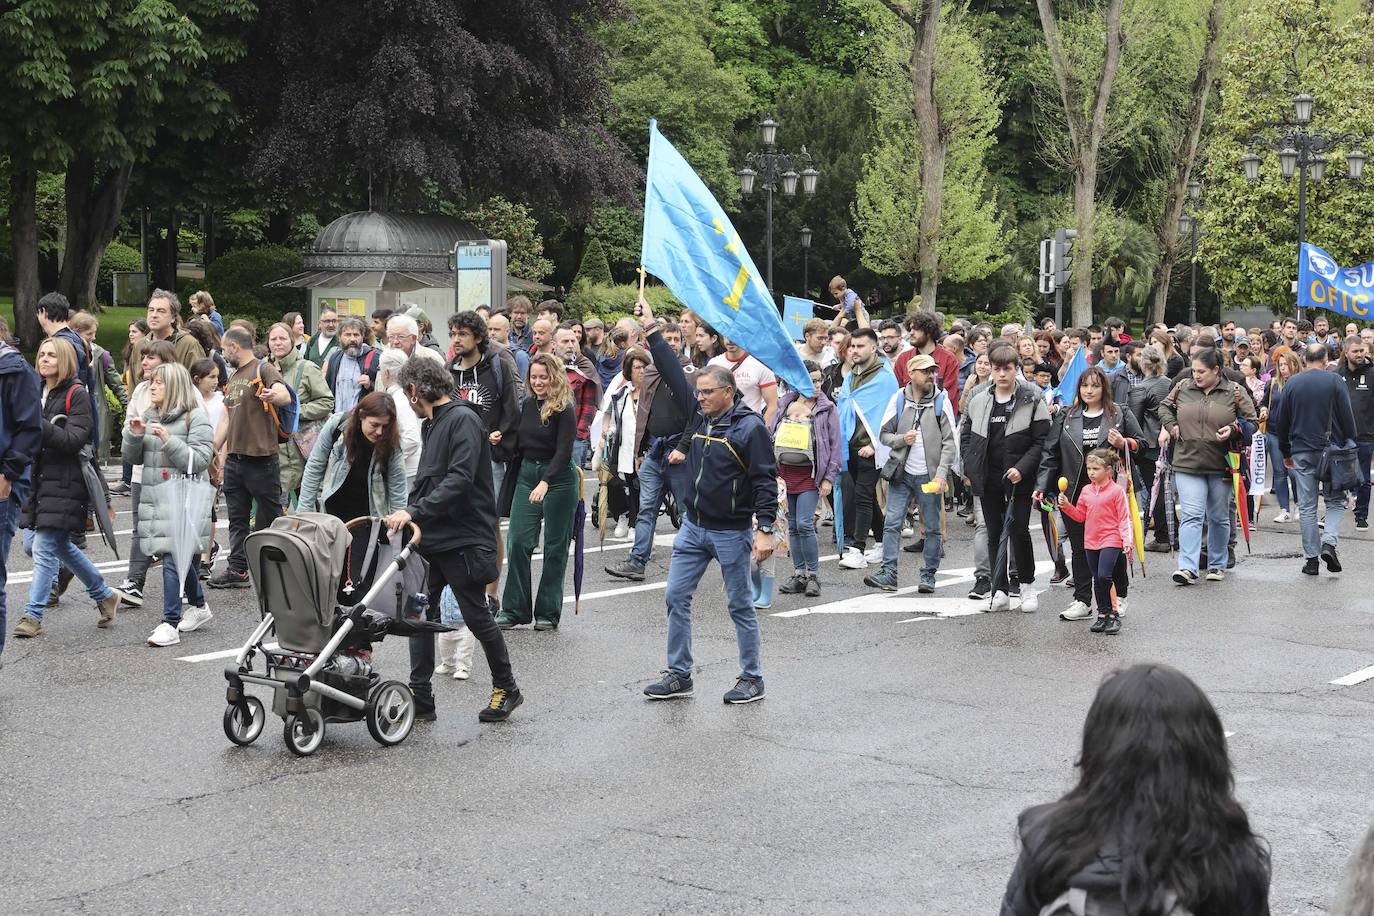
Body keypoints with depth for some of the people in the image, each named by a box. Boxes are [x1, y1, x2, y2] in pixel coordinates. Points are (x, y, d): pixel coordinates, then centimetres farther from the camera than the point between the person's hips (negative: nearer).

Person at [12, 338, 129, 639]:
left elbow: (74, 439, -17)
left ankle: (33, 616, -6)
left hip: (64, 482, -8)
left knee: (44, 548, -10)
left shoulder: (77, 395, -7)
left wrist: (38, 423, -26)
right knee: (61, 546, 15)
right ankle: (105, 595, 31)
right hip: (38, 478, 8)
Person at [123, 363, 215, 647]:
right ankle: (198, 607, 34)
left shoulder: (195, 417, -6)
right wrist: (134, 435, -4)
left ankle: (170, 624, -13)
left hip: (183, 501, -7)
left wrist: (169, 441, -22)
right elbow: (134, 458, 16)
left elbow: (200, 460, -13)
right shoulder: (150, 416, 14)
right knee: (183, 557, 17)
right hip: (154, 497, 7)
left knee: (173, 559, -13)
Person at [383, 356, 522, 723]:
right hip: (431, 538, 9)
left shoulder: (463, 419, -14)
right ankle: (420, 700, 9)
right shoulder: (432, 424, 16)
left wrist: (415, 512, -26)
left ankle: (506, 689, 19)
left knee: (476, 616, 2)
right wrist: (407, 513, 6)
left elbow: (460, 480, -24)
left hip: (464, 538, -9)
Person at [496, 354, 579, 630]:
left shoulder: (564, 411, -10)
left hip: (558, 479, -5)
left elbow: (563, 451, -19)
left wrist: (545, 483, -29)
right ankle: (514, 609, 3)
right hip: (526, 475, 5)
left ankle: (548, 612, 9)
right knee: (517, 541, -3)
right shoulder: (527, 405, 9)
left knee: (555, 547, 2)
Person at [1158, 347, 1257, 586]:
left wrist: (1233, 430, -13)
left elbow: (1251, 423, 5)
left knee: (1219, 517, 12)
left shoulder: (1235, 392, 0)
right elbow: (1165, 407, 23)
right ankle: (1188, 567, -16)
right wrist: (1170, 426, 5)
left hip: (1221, 467, 0)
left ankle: (1217, 564, 26)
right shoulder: (1182, 388, 5)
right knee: (1191, 516, -10)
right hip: (1188, 465, 0)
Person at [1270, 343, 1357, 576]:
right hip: (1331, 450, -2)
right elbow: (1347, 416, -6)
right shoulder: (1335, 381, -5)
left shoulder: (1292, 383, 3)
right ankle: (1329, 542, -12)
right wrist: (1350, 445, 5)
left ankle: (1311, 557, 4)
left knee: (1307, 507, 6)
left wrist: (1286, 452, 17)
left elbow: (1280, 421, 7)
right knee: (1335, 500, 10)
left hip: (1301, 452, 2)